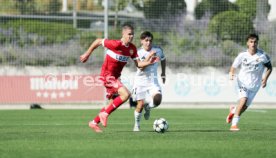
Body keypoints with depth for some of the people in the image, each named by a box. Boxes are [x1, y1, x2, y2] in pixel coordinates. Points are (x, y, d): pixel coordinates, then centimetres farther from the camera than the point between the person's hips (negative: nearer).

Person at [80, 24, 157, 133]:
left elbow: (138, 64, 3)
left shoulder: (132, 48, 2)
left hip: (115, 77, 9)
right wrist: (87, 54, -3)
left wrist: (147, 62, -16)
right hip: (107, 75, -9)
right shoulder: (116, 44, -20)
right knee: (126, 94, -24)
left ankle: (94, 122, 29)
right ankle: (105, 113, -11)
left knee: (113, 104, 14)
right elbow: (98, 41, -10)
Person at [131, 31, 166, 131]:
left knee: (157, 99, -22)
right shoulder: (139, 53, -10)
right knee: (141, 104, -5)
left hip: (153, 80, 2)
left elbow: (163, 59, 21)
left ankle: (148, 108, 14)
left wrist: (163, 73, 21)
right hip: (140, 80, -2)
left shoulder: (158, 50, -1)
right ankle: (137, 124, 18)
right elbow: (141, 67, -21)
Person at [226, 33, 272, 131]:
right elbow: (234, 66, 2)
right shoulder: (242, 55, -8)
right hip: (243, 82, -2)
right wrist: (231, 74, -19)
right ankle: (234, 125, -18)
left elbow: (269, 68, 4)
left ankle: (233, 110, 38)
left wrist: (265, 78, -11)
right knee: (243, 100, -24)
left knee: (245, 106, 2)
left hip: (254, 85, 2)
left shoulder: (263, 56, -9)